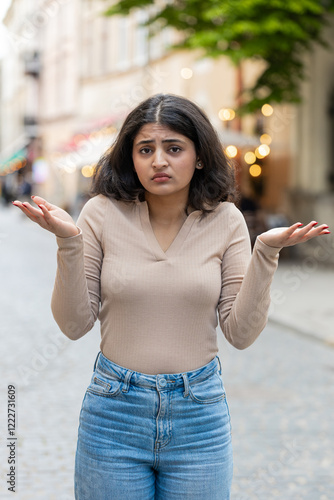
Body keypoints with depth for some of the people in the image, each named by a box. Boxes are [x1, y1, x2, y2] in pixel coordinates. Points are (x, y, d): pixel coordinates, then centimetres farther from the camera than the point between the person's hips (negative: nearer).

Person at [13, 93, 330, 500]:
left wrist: (265, 253, -15)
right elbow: (74, 324, -6)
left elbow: (241, 333, -5)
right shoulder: (102, 214, -6)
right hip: (114, 410, 0)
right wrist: (68, 241, -17)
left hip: (200, 410, 1)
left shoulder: (225, 220, -4)